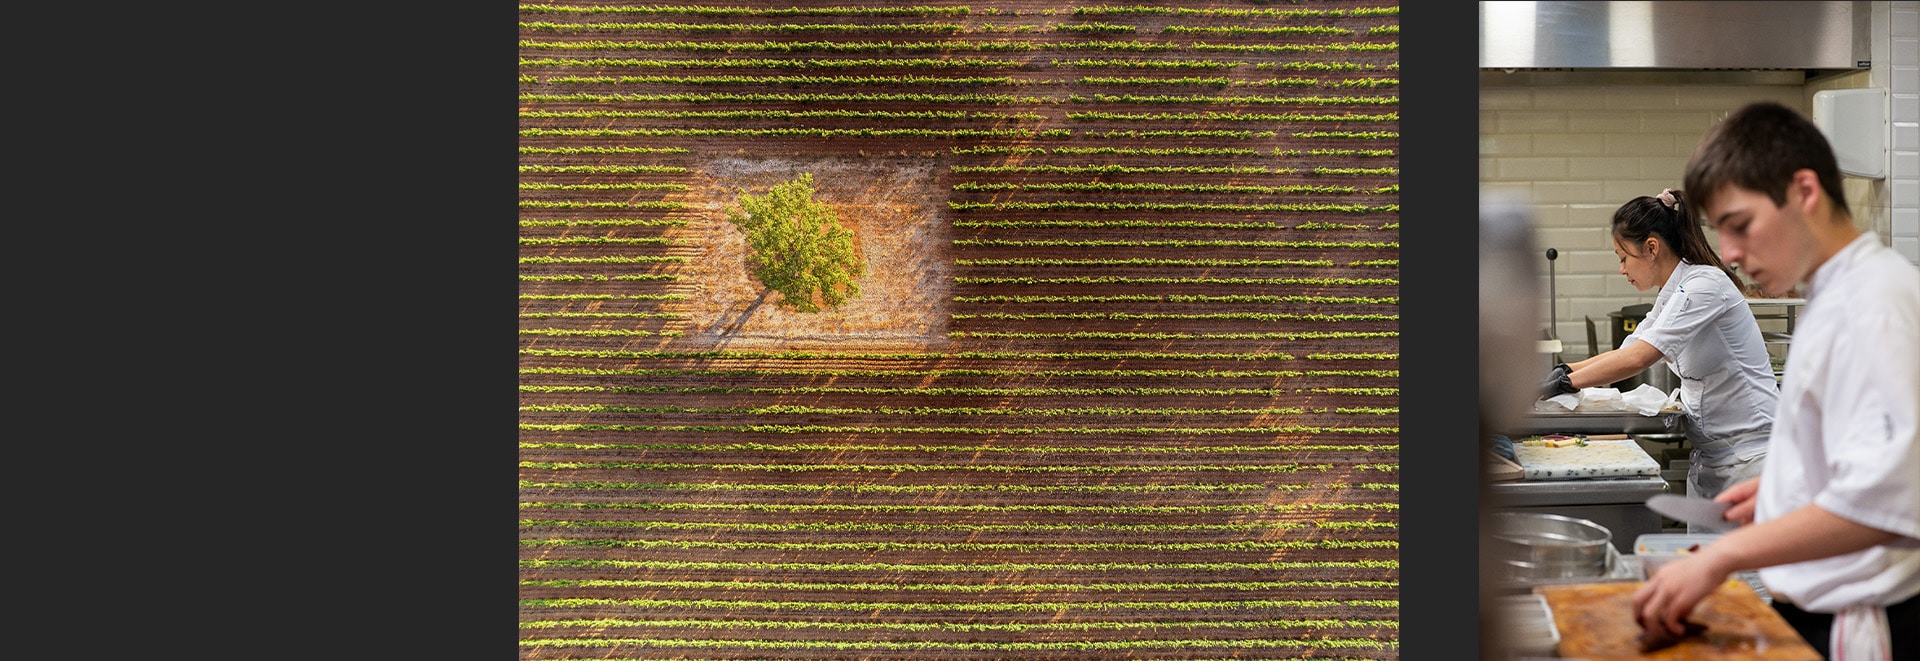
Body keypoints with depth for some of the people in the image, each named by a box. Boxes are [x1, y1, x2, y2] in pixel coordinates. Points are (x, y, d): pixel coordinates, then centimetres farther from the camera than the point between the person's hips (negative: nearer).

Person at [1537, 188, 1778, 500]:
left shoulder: (1705, 284, -17)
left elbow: (1638, 358, -26)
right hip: (1709, 456, 9)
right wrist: (1565, 370, 6)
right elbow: (1626, 352, 22)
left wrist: (1564, 382, -20)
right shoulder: (1671, 295, 13)